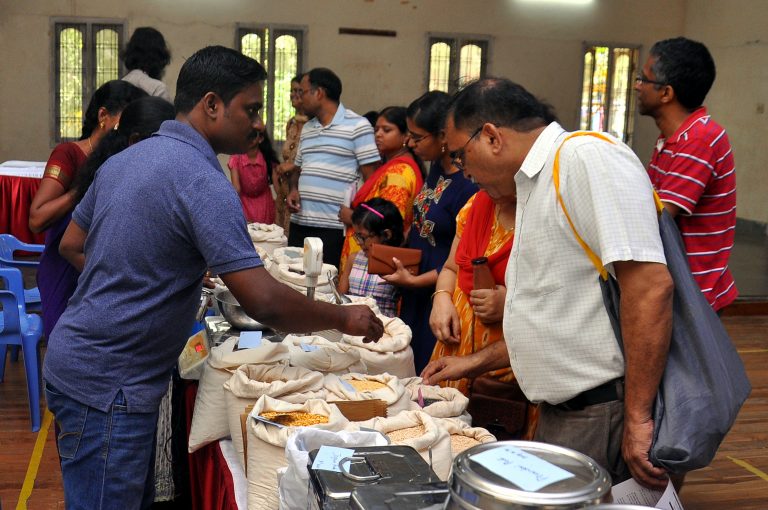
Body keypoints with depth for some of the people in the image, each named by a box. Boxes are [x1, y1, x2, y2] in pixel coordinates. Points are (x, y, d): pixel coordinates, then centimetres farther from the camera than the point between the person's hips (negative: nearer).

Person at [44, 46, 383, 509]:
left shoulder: (126, 158, 7)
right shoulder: (201, 180, -21)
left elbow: (73, 246, 18)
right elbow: (264, 302, -26)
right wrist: (345, 319, -11)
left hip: (78, 362, 9)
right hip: (109, 385, -9)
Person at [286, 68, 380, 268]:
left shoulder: (357, 126, -5)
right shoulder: (306, 129, 17)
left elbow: (371, 179, -8)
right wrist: (293, 190, 4)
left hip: (333, 227, -7)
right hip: (299, 223, 7)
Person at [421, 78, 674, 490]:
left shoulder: (588, 157, -14)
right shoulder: (535, 186, 17)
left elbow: (649, 285, -24)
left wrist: (637, 417, -23)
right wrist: (477, 363, 24)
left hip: (604, 415, -9)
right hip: (560, 411, 9)